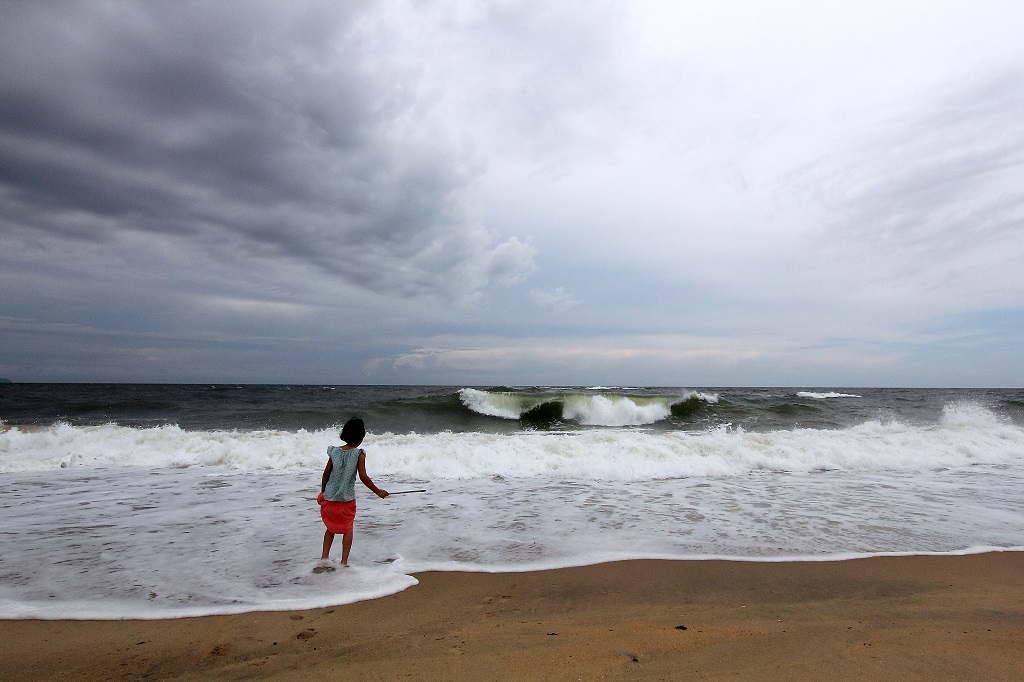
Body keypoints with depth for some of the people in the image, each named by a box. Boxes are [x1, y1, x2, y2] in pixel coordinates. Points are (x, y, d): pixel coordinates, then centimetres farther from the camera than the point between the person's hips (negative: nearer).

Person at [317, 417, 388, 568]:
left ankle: (324, 558, 17)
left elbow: (326, 473, 3)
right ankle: (344, 562, 14)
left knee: (331, 528, 20)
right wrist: (378, 492, -5)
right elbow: (363, 477, -15)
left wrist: (322, 491, 18)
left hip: (329, 498, 3)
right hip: (347, 499, -3)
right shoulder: (359, 454, -13)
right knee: (347, 529, 12)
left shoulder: (334, 451, -2)